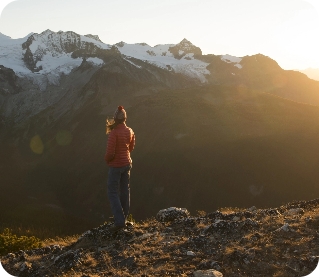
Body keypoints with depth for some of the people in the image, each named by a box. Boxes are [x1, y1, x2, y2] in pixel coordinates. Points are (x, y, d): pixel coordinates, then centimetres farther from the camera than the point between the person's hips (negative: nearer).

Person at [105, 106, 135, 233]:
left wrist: (106, 159, -4)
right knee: (124, 190, 18)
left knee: (112, 193, 1)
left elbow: (110, 152, -24)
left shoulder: (114, 133, -24)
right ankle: (123, 217, 31)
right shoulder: (130, 131, -2)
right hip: (127, 163, 7)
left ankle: (119, 221, -5)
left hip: (116, 166, -7)